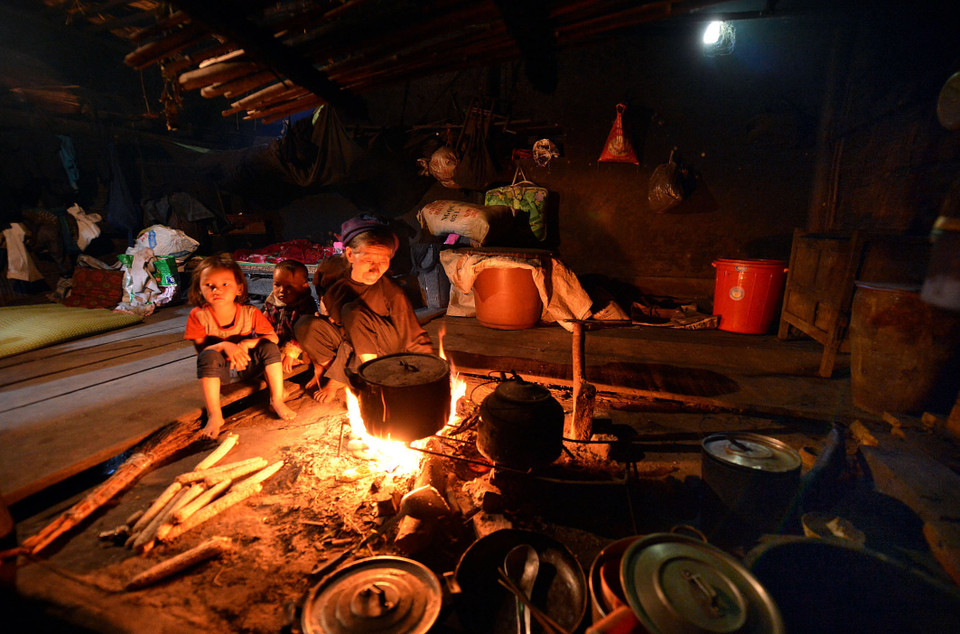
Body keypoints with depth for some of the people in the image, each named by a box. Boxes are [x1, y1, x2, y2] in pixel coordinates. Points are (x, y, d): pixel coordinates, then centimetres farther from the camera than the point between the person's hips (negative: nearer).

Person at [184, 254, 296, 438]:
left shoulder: (250, 312, -13)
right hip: (219, 369, -1)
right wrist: (225, 345, -35)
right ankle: (214, 416, -28)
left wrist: (247, 343, -28)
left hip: (247, 365, 1)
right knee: (209, 356, -33)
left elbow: (273, 337, -10)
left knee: (268, 346, -24)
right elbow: (201, 350, -15)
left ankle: (277, 401, -18)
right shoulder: (198, 316, -14)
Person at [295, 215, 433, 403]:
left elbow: (415, 340, -15)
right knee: (305, 325, -14)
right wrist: (320, 365, 7)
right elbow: (322, 330, 8)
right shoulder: (337, 290, -6)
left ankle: (338, 379, -12)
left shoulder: (391, 292, -19)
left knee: (353, 312, -28)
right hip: (351, 352, 4)